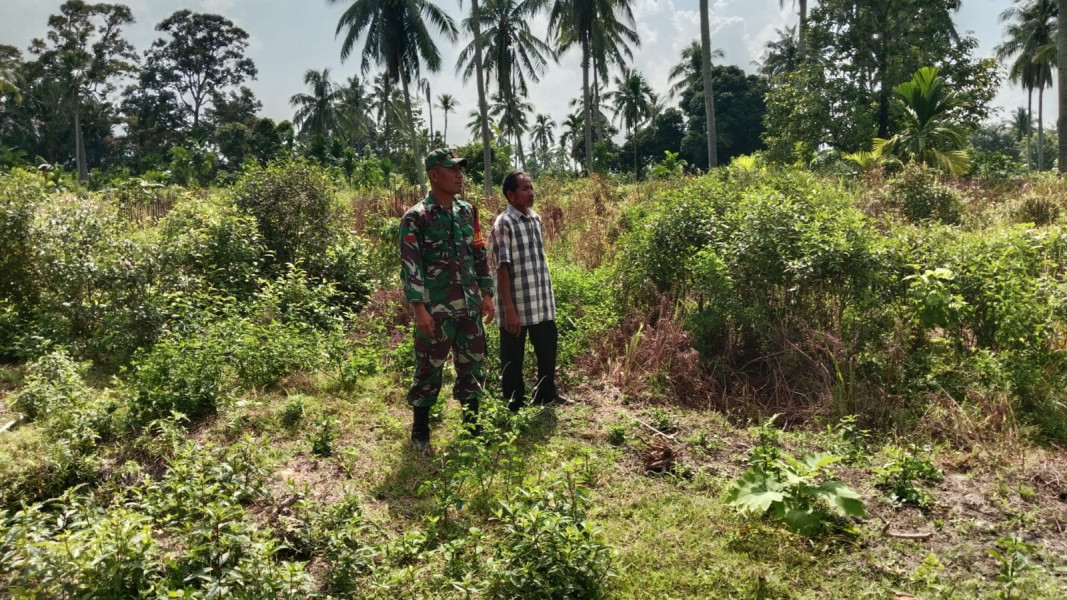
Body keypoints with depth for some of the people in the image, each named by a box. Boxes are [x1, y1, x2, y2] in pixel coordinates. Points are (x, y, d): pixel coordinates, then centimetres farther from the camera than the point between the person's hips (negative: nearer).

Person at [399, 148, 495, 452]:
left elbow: (480, 255, 13)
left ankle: (472, 426, 26)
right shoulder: (416, 218, -9)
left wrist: (486, 294, 9)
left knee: (472, 366, 12)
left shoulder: (467, 211, 9)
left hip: (469, 305, 6)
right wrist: (419, 308, -18)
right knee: (429, 369, 4)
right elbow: (410, 266, -13)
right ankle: (420, 432, 19)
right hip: (436, 309, -5)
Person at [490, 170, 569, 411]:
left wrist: (549, 297, 17)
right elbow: (502, 269, -16)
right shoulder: (504, 224, -13)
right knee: (513, 358, 6)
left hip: (542, 303, 8)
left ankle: (546, 393, 37)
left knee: (548, 346, 18)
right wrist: (509, 309, -20)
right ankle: (515, 406, 20)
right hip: (517, 306, -7)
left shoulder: (536, 219, 10)